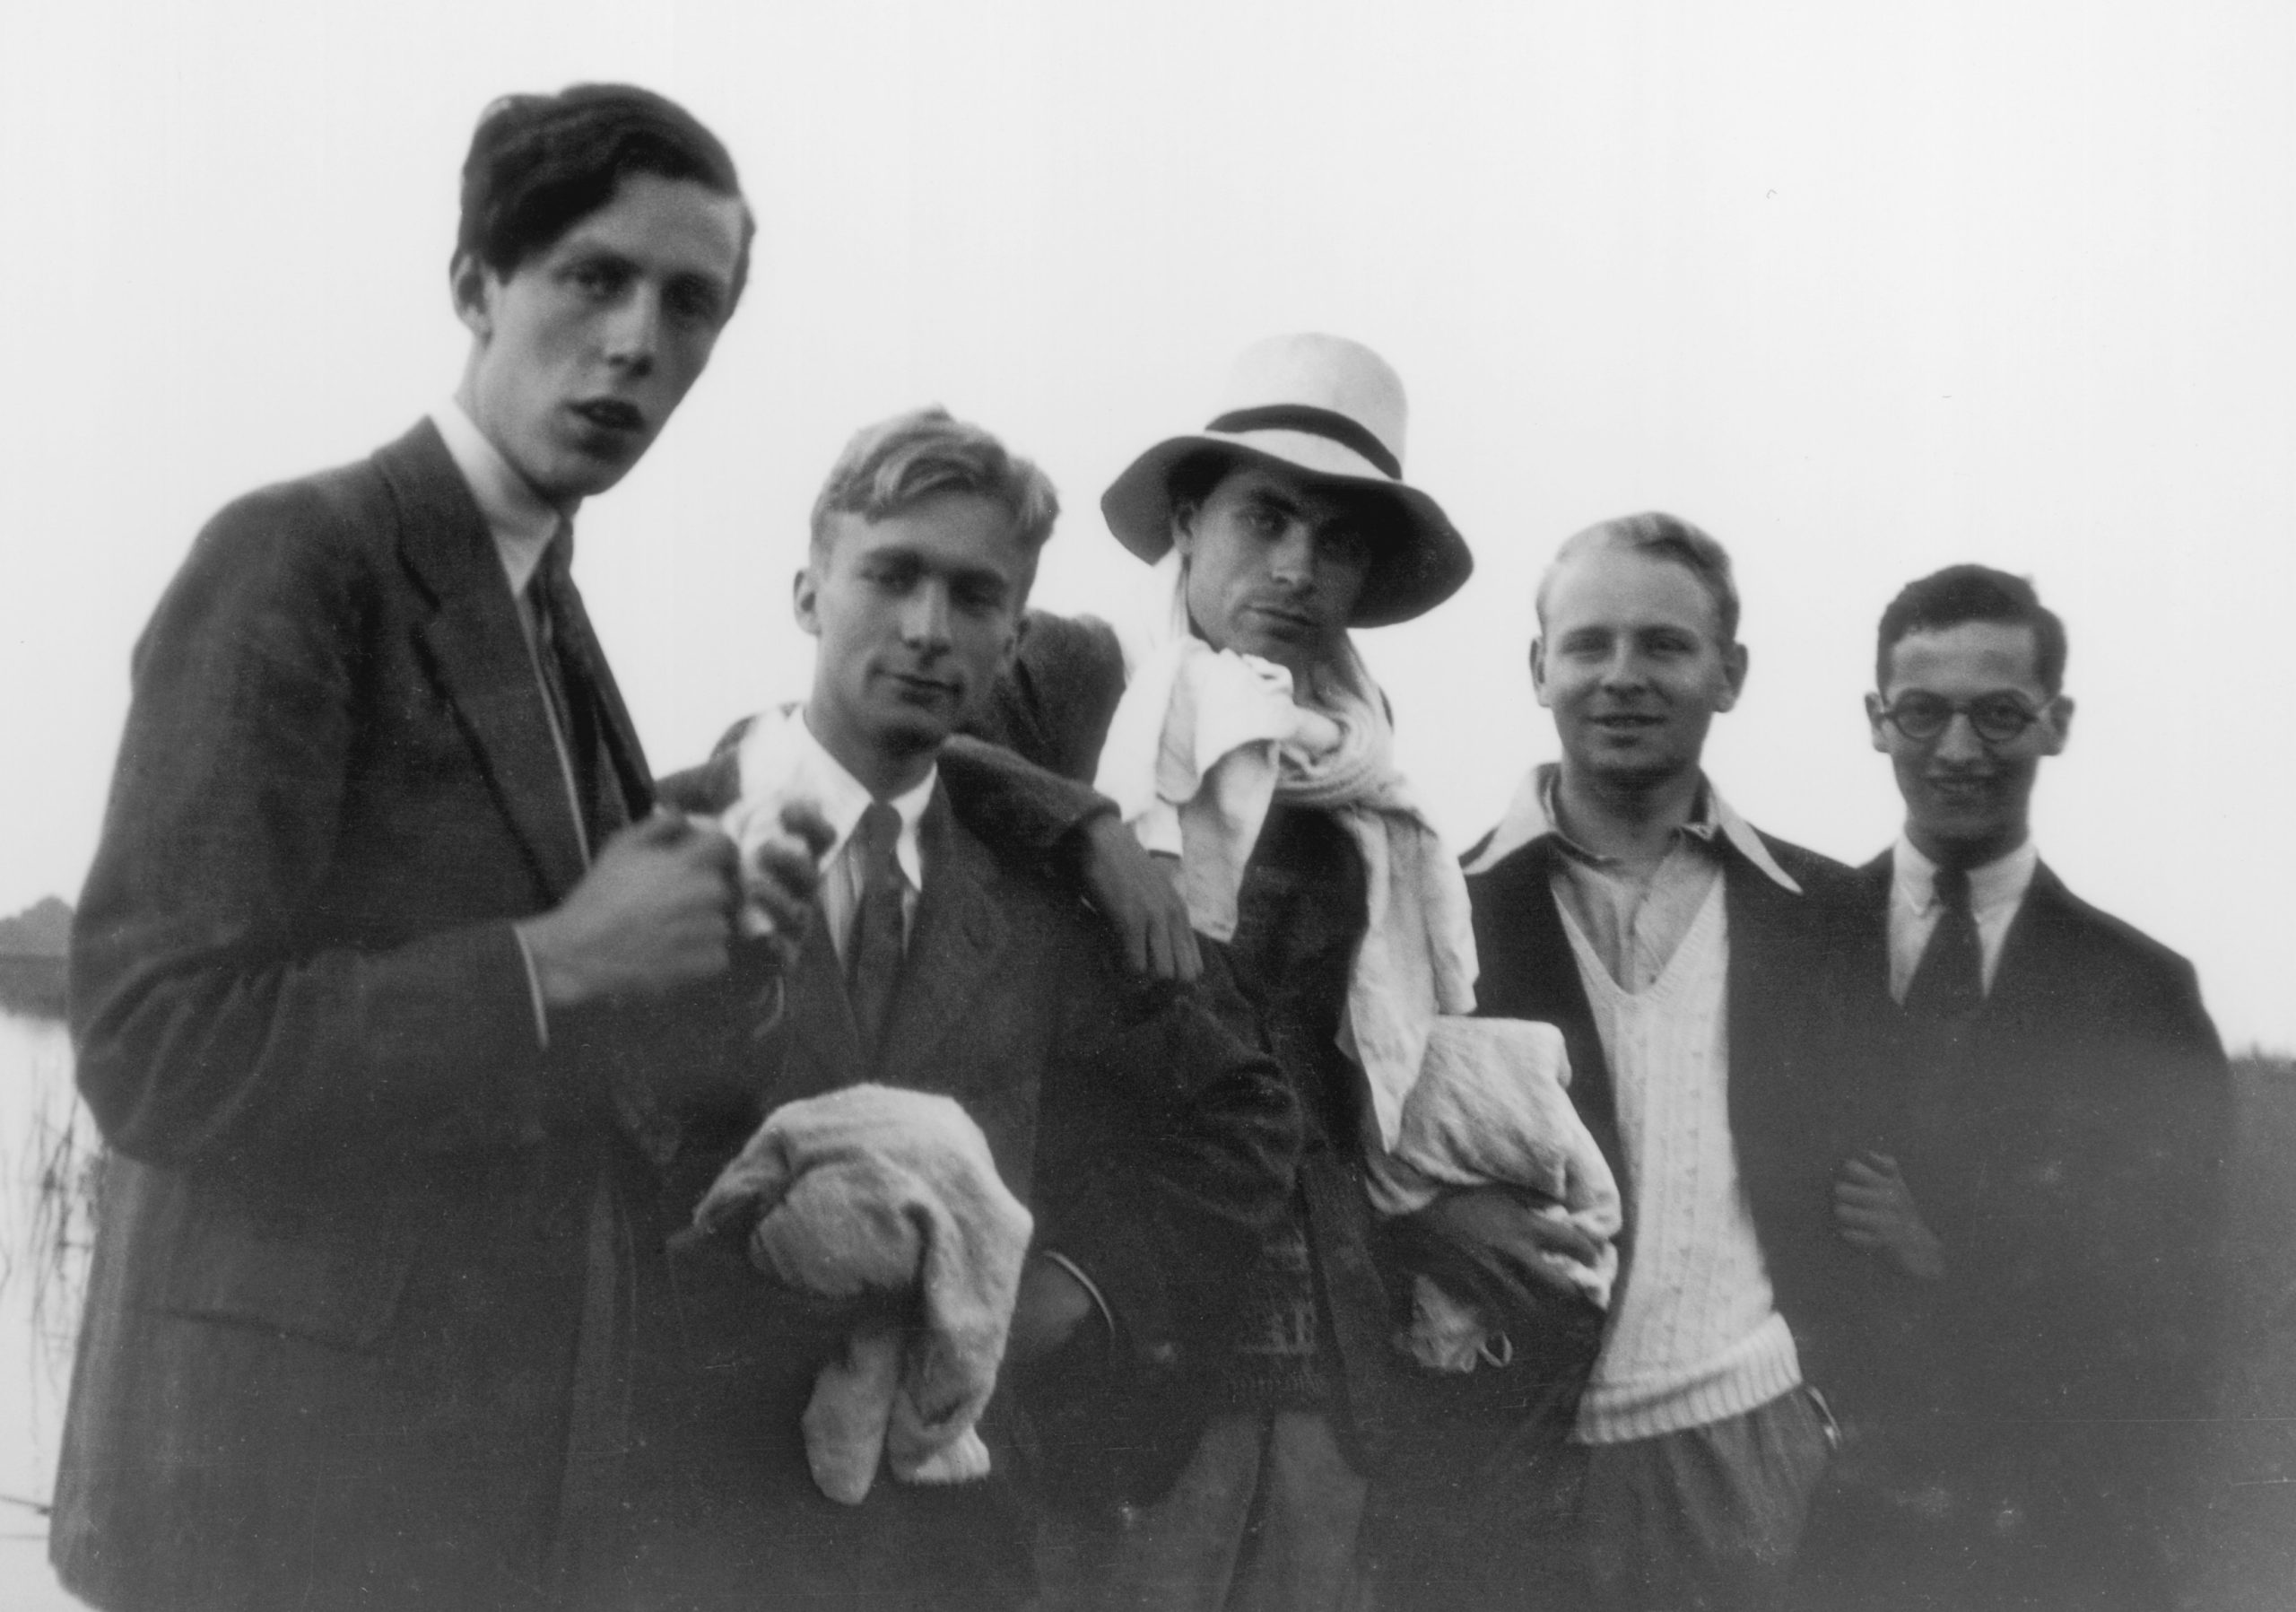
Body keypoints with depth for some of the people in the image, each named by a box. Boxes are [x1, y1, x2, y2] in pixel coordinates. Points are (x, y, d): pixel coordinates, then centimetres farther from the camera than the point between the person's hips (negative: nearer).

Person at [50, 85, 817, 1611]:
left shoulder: (551, 613, 12)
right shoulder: (295, 559, -13)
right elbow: (158, 1049, -20)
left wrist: (682, 911, 0)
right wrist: (557, 963, -20)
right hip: (300, 1473, -8)